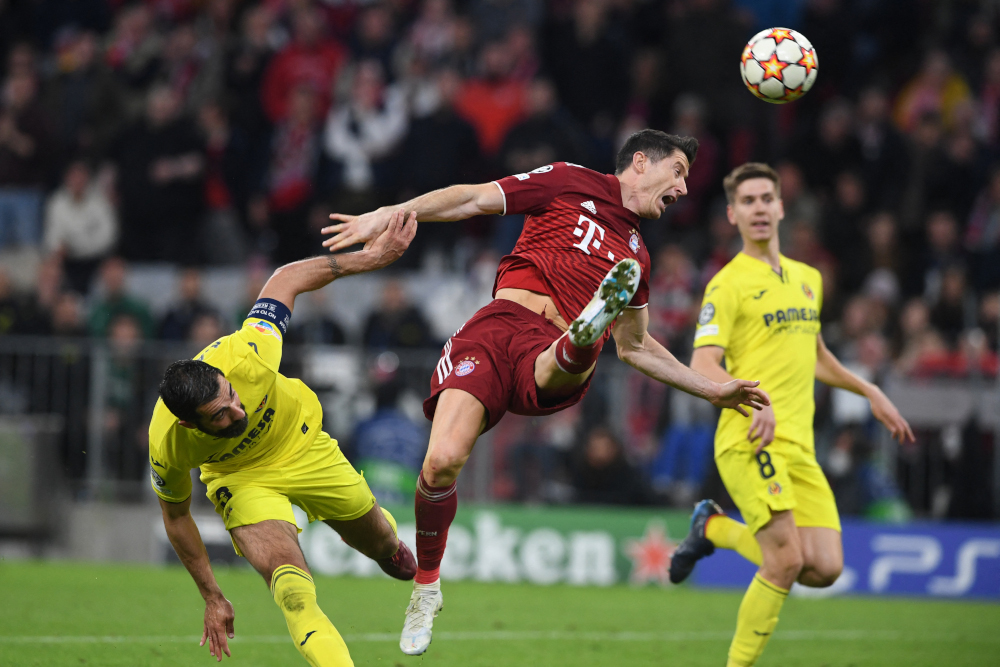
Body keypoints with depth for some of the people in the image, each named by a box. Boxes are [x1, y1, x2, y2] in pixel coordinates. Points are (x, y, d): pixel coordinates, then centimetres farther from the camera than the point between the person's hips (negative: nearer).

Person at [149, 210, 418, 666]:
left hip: (301, 441, 2)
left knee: (375, 538, 21)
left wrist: (369, 257, -24)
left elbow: (286, 279, -22)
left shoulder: (245, 357, -39)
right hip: (240, 477, -2)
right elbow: (176, 516, -12)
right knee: (286, 573, -28)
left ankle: (387, 547, 59)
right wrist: (212, 598, -5)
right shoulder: (167, 447, -35)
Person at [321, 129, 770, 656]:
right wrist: (391, 214, -5)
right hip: (502, 325, -4)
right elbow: (475, 199, 10)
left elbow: (635, 348, 40)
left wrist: (712, 391, 36)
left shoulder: (635, 256, 31)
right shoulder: (573, 184, 15)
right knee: (443, 461, -20)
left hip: (553, 360, 4)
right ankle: (426, 587, 0)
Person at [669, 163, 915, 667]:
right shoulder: (728, 284, -4)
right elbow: (702, 367, -14)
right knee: (787, 560, -20)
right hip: (751, 441, -7)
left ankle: (715, 529, 18)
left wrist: (869, 392, 32)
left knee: (825, 569, -5)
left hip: (799, 446, 7)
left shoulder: (808, 279, 19)